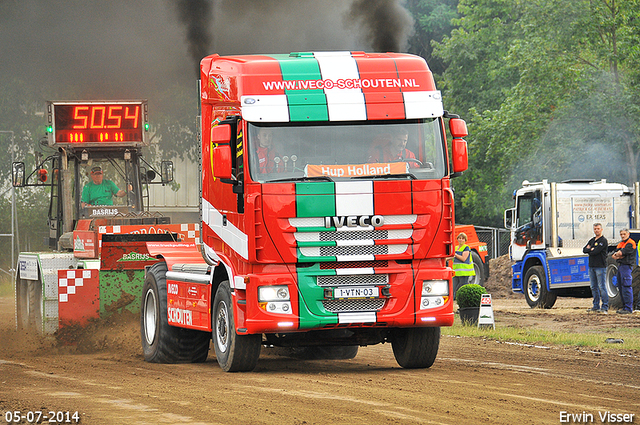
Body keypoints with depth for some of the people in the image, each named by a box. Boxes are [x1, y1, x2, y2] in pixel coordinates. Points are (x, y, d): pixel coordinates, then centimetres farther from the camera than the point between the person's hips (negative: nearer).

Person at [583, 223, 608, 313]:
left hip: (600, 267, -8)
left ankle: (605, 307, -8)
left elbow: (595, 252, -16)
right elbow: (584, 250, 9)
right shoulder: (592, 240, 18)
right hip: (591, 266, 8)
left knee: (602, 287, -9)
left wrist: (589, 249, 1)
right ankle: (596, 306, 16)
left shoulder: (603, 240, -7)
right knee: (594, 288, 10)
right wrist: (592, 249, -7)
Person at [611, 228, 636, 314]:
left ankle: (628, 308, -14)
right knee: (621, 287, 10)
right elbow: (613, 256, 13)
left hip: (626, 266, -10)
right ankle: (624, 307, 16)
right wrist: (618, 256, -7)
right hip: (620, 265, 10)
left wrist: (617, 254, 2)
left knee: (626, 287, -13)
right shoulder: (620, 244, 21)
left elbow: (621, 253, -18)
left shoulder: (630, 243, -8)